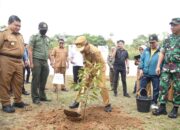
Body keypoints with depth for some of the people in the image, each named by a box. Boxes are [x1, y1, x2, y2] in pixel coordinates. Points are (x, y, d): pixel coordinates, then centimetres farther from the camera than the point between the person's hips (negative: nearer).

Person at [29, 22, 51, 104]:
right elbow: (30, 50, -7)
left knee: (43, 80, 9)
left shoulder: (47, 39, 16)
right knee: (36, 81, -2)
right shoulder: (34, 37, -2)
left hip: (45, 62, 6)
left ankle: (42, 96, 20)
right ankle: (35, 98, 4)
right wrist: (31, 62, -14)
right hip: (36, 61, -6)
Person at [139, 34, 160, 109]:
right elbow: (142, 59, 10)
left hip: (156, 74, -3)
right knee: (142, 88, 8)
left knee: (156, 89, 8)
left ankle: (154, 103, 23)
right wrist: (141, 69, 1)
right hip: (145, 73, 3)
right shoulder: (146, 50, 7)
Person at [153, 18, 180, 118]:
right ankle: (162, 107, 10)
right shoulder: (168, 39, 12)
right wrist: (158, 66, 6)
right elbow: (162, 53, 13)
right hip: (166, 67, 4)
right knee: (163, 86, 2)